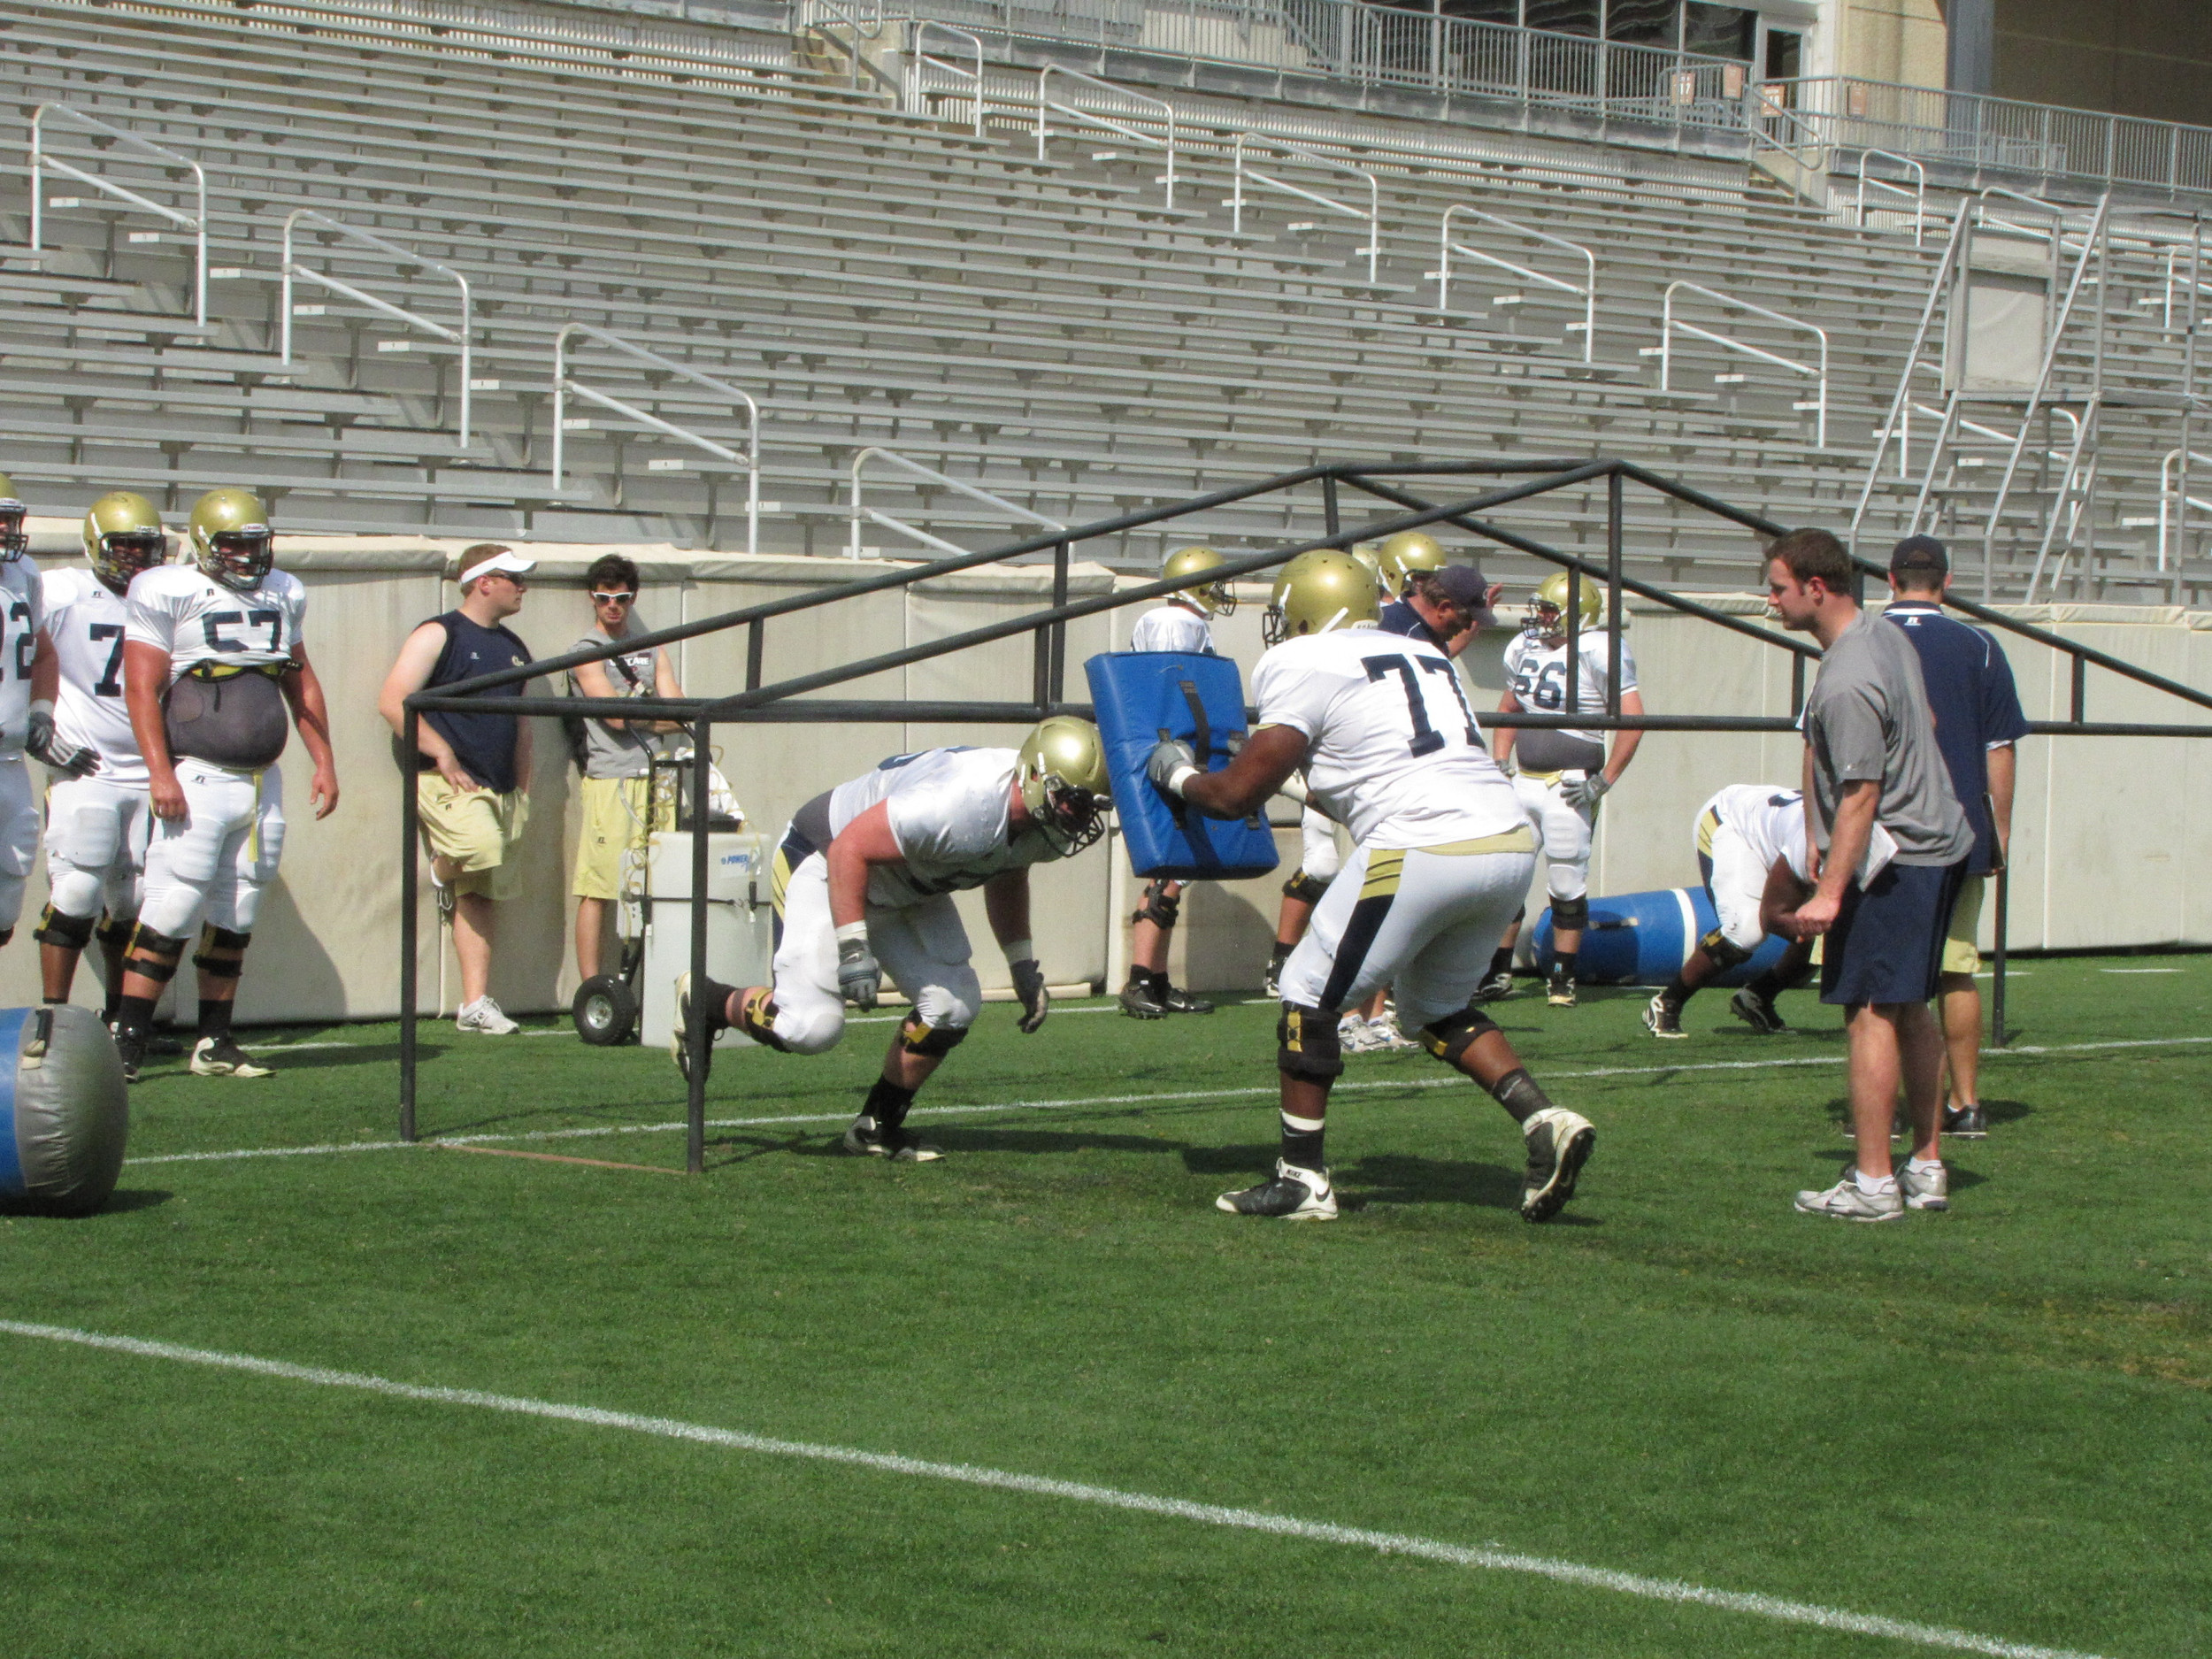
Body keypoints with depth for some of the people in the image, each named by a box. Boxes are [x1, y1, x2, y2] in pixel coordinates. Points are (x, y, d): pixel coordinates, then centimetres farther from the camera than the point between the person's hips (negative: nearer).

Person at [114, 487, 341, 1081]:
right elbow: (142, 687, -10)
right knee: (172, 911, -11)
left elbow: (302, 685, 22)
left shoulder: (283, 595, 13)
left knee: (235, 919, 8)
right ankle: (127, 1041, -7)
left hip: (262, 781, 6)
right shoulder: (168, 593, -6)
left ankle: (215, 1044, 13)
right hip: (198, 779, -6)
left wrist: (324, 760, 17)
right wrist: (160, 773, -18)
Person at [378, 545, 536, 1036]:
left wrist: (522, 791, 19)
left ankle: (475, 1004, 1)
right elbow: (392, 702, -11)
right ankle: (441, 868, 3)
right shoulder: (439, 636, -3)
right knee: (482, 847, -32)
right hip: (448, 783, -7)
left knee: (482, 893, 3)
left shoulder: (514, 647, 20)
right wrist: (441, 754, -16)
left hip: (501, 788, 7)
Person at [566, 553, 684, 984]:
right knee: (597, 890, -6)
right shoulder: (586, 651, 2)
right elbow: (616, 715, -9)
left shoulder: (651, 650, 20)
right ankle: (590, 988, -3)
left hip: (657, 779, 5)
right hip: (610, 778, -5)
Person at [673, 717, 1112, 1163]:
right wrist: (853, 950, -32)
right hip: (823, 865, -8)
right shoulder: (955, 806, -39)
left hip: (906, 889, 8)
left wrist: (1023, 966, 7)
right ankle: (703, 1001, 11)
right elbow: (848, 849, -30)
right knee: (812, 1027, -18)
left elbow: (1006, 879, 13)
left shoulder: (1041, 820, -11)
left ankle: (878, 1125, 11)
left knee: (954, 1006, -7)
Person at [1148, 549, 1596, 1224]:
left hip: (1425, 853, -7)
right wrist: (1297, 778, 44)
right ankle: (1545, 1123, 8)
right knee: (1436, 1007, 25)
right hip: (1513, 845, 8)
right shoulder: (1425, 656, 25)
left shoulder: (1304, 667, 3)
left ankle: (1302, 1176, 10)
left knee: (1311, 996, 8)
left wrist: (1178, 775, 21)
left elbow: (1235, 795, 2)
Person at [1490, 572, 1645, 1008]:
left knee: (1567, 887, 0)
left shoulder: (1596, 652, -12)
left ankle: (1563, 979, 11)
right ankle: (1499, 972, 15)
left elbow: (1633, 720, -14)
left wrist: (1603, 781, -14)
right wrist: (1500, 763, 15)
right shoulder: (1524, 648, 10)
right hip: (1523, 783, 7)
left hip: (1569, 787, -7)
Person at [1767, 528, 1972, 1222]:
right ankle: (1928, 1168, 21)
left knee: (1869, 1013, -6)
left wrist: (1829, 892, -23)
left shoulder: (1846, 683, -22)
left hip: (1890, 861, -10)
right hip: (1940, 845, 10)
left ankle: (1873, 1184, -4)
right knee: (1909, 1011, 16)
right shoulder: (1887, 636, 9)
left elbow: (1861, 794, -23)